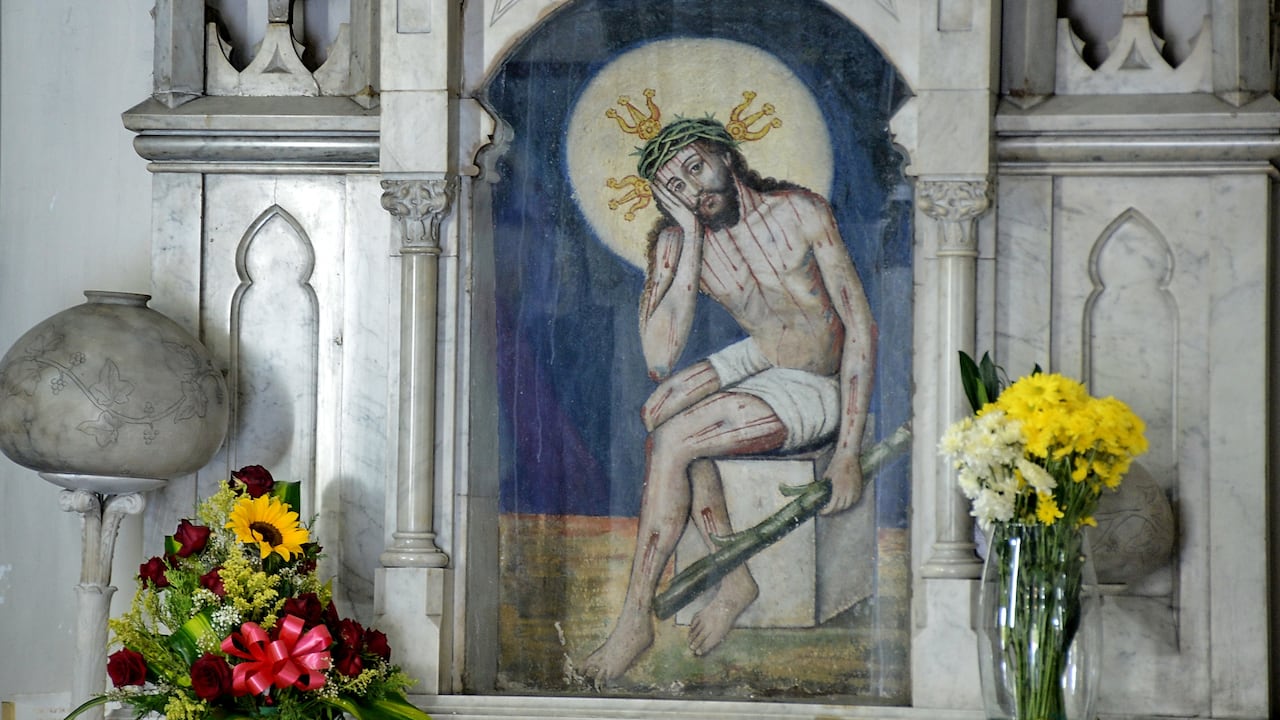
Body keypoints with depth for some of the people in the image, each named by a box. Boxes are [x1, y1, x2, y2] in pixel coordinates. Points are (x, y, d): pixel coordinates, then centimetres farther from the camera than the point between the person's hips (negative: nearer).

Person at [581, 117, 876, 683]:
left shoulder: (799, 212, -15)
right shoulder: (675, 243, -5)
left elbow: (861, 326, -15)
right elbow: (659, 357, -20)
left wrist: (848, 452, -23)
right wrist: (692, 236, -21)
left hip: (819, 389, -6)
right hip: (758, 361, 6)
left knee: (670, 444, -23)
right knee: (658, 410, -23)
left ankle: (635, 619, -14)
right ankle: (734, 578, -14)